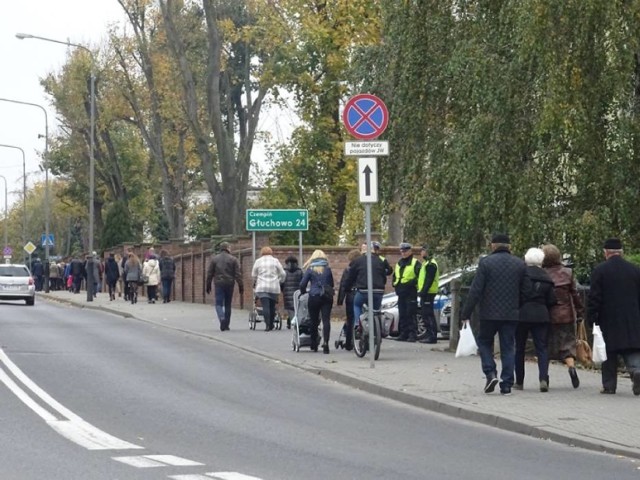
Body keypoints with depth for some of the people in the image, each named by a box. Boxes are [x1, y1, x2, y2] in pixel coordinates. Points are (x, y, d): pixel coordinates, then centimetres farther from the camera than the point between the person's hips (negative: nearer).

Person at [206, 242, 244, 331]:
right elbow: (238, 274, -3)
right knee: (228, 305, 10)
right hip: (229, 284, 0)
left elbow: (209, 273, 6)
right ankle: (226, 325, 13)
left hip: (219, 284, 0)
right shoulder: (233, 259, 1)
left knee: (219, 304, 0)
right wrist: (241, 287, 0)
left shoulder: (214, 259, 5)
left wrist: (208, 286, 13)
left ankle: (222, 319, -27)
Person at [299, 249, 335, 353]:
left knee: (314, 321, 9)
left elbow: (302, 284, 0)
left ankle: (314, 345, 17)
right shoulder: (328, 269, 8)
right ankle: (325, 342, -23)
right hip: (327, 297, 1)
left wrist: (303, 292, 19)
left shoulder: (310, 269, 0)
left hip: (314, 297, -1)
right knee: (326, 319, -5)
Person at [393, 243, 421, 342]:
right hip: (401, 293, 7)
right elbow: (395, 276, 28)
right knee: (402, 315, 9)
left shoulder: (415, 263, -3)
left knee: (410, 314, -9)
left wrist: (412, 282, -19)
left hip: (411, 293, -7)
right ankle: (403, 334, 13)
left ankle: (412, 335, -8)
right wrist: (395, 284, 11)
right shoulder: (399, 263, 19)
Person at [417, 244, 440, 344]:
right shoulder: (427, 263, 21)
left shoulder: (431, 264, -13)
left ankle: (432, 336, -13)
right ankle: (428, 335, 17)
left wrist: (423, 291, -24)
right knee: (425, 313, 13)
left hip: (428, 293, -11)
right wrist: (422, 291, 20)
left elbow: (429, 280, -21)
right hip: (425, 293, 11)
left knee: (428, 314, -12)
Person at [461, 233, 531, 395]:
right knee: (508, 347, 8)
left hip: (489, 313, -3)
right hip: (511, 314, 3)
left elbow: (475, 291, -9)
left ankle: (490, 373, -3)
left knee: (484, 341, 15)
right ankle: (506, 385, 5)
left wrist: (466, 314, -5)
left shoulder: (486, 262, -7)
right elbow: (526, 291, 5)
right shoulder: (520, 264, 4)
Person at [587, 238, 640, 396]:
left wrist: (592, 318, -3)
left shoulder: (599, 270, -6)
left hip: (608, 320, -2)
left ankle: (609, 385, 10)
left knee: (609, 353, 7)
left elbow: (594, 298, -8)